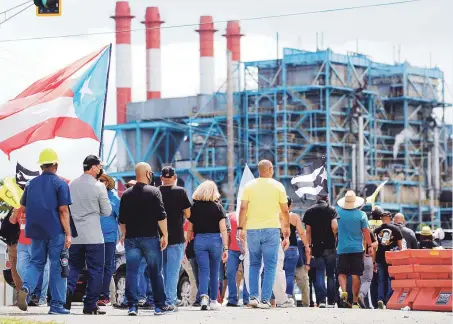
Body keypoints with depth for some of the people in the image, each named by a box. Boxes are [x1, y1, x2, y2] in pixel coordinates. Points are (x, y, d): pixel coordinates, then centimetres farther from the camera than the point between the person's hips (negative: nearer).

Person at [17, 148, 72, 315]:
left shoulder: (31, 184, 8)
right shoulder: (60, 184, -6)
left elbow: (23, 208, 15)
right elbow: (63, 210, -11)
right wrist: (68, 234, -10)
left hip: (36, 231, 4)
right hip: (55, 231, -4)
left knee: (36, 262, 13)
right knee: (57, 266, 2)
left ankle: (26, 288, -14)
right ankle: (56, 304, 3)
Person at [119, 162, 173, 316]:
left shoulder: (126, 194, 9)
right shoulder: (154, 192, -5)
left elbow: (122, 219, 14)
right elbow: (161, 216, -11)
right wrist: (165, 235, -6)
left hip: (131, 239, 3)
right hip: (150, 238, -3)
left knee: (132, 272, 2)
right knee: (155, 273, 5)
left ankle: (132, 306, -5)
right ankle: (159, 306, 10)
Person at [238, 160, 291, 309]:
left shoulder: (249, 186, 6)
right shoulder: (278, 186, 4)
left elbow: (243, 208, -2)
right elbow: (285, 211, 3)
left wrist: (241, 228, 3)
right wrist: (286, 234, 7)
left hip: (252, 229, 2)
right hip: (271, 229, -2)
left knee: (254, 264, 13)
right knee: (270, 266, 2)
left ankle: (253, 297, 5)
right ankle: (265, 300, -4)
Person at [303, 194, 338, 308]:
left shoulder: (309, 211, 6)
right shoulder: (331, 210, -2)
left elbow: (308, 231, 5)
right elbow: (334, 227, -13)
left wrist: (309, 245, 10)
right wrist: (335, 238, 3)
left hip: (316, 247, 1)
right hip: (330, 246, -1)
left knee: (319, 274, 1)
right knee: (331, 275, 7)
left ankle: (321, 300, -11)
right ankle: (331, 301, 8)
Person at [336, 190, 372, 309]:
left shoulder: (338, 212, 0)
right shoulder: (361, 215, -4)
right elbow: (365, 232, -2)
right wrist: (370, 246, 6)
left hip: (342, 249, 1)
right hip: (357, 249, 0)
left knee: (342, 273, 9)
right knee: (356, 275, 2)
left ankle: (343, 291, -18)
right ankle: (355, 301, 3)